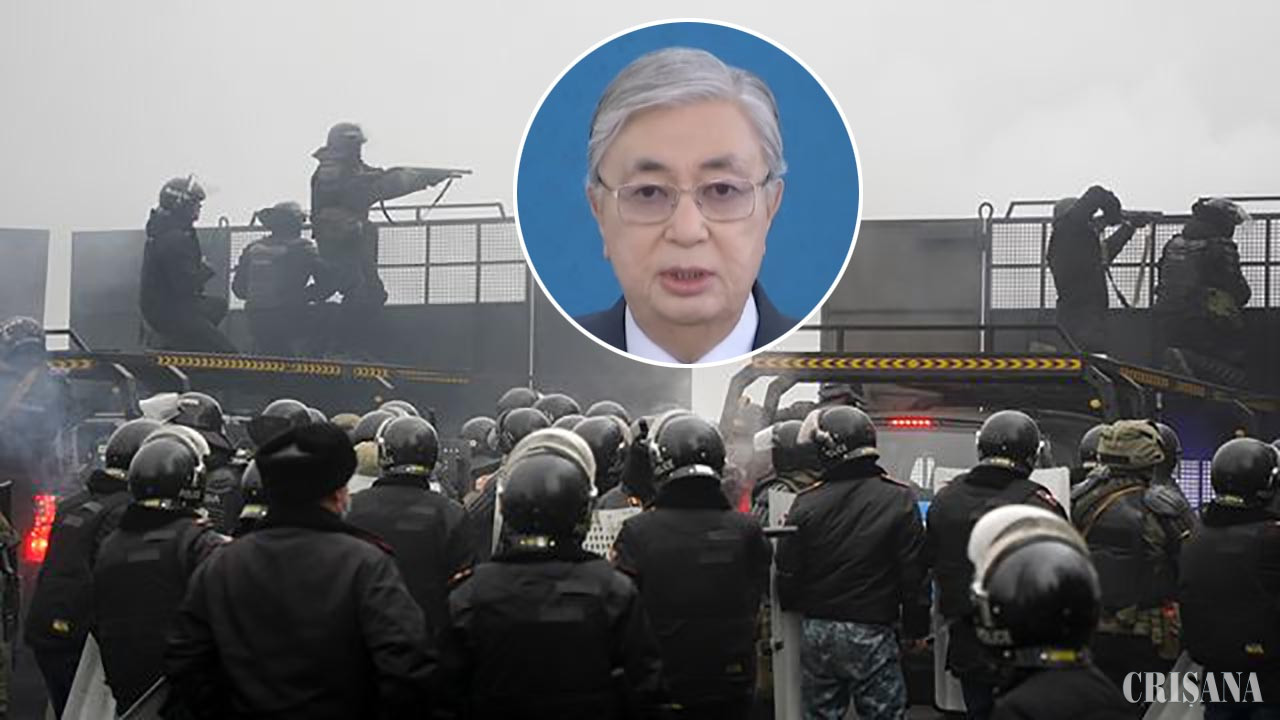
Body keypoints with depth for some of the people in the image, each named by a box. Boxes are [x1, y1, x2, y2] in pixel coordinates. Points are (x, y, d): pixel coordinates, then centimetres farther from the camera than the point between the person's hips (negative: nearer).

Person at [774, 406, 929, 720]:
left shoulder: (806, 503, -4)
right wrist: (917, 627, 5)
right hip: (873, 633, -2)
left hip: (816, 633, 2)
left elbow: (787, 574, 0)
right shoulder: (899, 499, -7)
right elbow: (914, 573, -6)